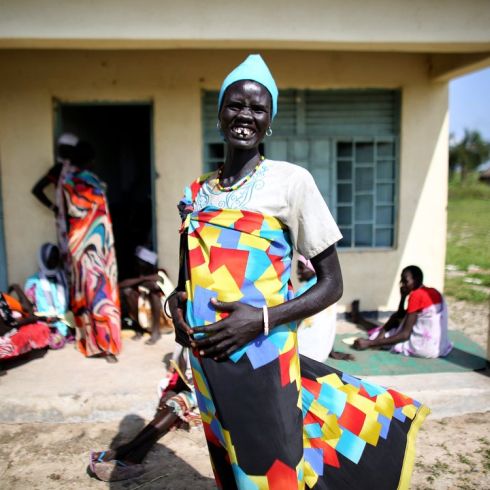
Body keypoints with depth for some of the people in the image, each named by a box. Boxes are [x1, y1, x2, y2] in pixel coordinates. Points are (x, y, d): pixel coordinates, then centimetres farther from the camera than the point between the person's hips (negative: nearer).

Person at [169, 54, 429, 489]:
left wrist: (263, 319, -19)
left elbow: (331, 283, -6)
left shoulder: (291, 180, -8)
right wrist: (177, 303, -3)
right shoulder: (196, 192, 7)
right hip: (207, 359, 5)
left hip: (263, 358, -5)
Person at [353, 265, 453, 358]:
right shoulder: (433, 292, 12)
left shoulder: (416, 295, -16)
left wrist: (369, 343, -21)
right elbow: (400, 316, 17)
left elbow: (405, 335, -20)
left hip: (426, 347, -9)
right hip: (442, 346, 9)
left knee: (376, 336, 5)